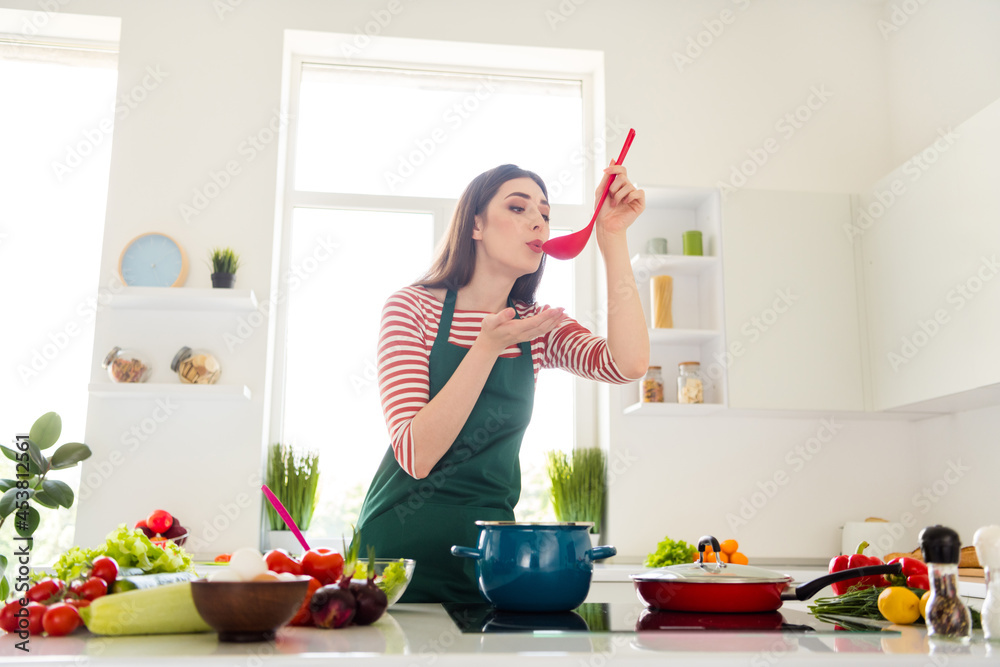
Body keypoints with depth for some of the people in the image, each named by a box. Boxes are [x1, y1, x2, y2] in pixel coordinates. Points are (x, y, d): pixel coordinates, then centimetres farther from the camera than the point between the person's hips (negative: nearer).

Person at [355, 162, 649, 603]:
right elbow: (416, 456, -17)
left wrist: (612, 237, -15)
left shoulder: (539, 329, 6)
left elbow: (628, 364, -15)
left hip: (487, 548, 3)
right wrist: (488, 346, -25)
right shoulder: (411, 308, -7)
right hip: (402, 539, -3)